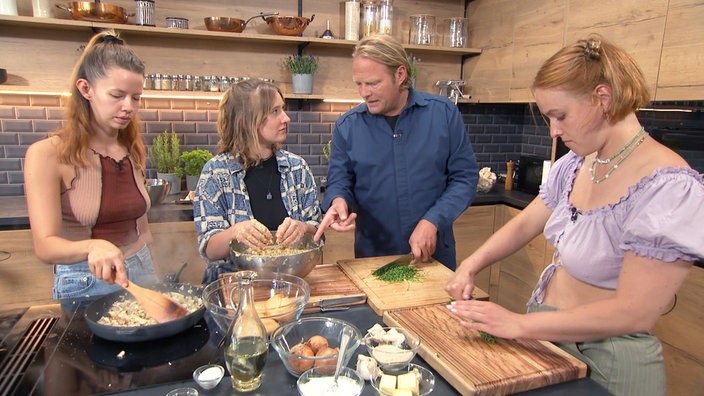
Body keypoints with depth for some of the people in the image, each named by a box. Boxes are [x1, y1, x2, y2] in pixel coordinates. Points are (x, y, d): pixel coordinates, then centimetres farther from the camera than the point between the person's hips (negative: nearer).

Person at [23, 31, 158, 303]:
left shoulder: (133, 150, 2)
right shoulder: (46, 155, -14)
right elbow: (45, 245, -20)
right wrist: (92, 247, -39)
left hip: (141, 272, 5)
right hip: (85, 285, -5)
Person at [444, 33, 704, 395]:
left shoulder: (670, 188, -25)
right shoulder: (575, 164, -1)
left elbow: (635, 313, -27)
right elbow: (525, 223, 8)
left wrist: (519, 324, -24)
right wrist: (470, 267, -5)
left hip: (605, 360, -6)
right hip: (547, 334, 7)